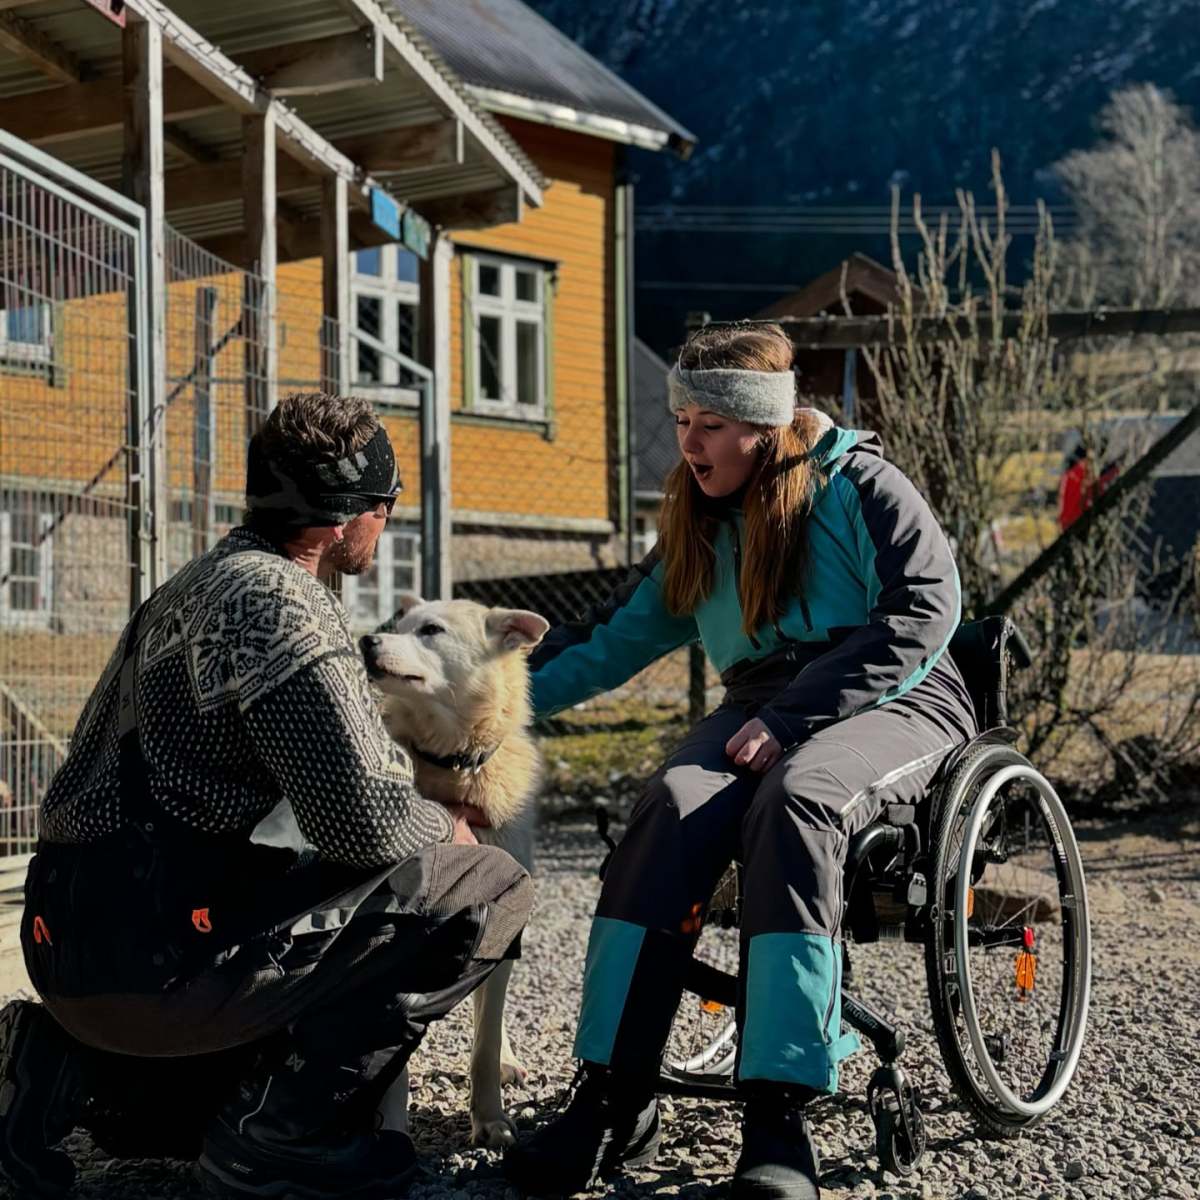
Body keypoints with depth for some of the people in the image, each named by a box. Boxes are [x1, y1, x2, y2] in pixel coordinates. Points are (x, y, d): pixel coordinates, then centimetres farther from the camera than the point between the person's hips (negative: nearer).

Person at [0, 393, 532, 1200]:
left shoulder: (206, 580, 16)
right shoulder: (279, 603, -14)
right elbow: (364, 820, -19)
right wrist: (445, 829, 1)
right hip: (144, 953, -10)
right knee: (483, 888, -10)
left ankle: (81, 1064, 18)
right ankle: (277, 1133, -4)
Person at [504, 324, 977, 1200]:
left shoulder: (859, 484, -1)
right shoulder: (702, 523, 17)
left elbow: (924, 609, -12)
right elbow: (622, 634, 22)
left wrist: (796, 717, -20)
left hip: (893, 702, -5)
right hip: (765, 706, 5)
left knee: (793, 800, -38)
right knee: (672, 807, -29)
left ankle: (779, 1119, -41)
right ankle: (614, 1102, -31)